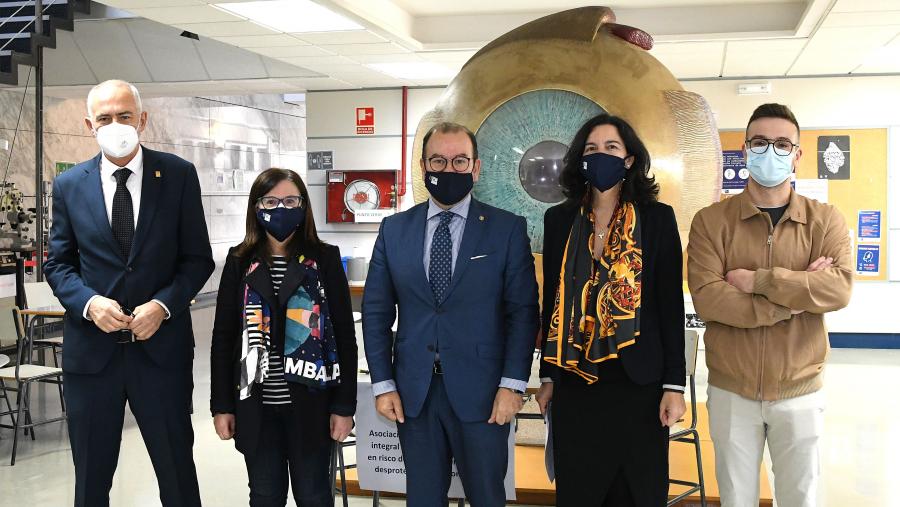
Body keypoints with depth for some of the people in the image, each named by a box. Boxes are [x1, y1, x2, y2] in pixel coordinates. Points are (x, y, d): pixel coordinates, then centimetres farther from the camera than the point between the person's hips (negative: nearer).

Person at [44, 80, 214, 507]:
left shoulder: (179, 175, -1)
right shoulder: (68, 185, 3)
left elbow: (198, 258, 1)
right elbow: (58, 263, 8)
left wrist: (163, 304, -15)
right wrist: (89, 303, -11)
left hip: (161, 344, -1)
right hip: (91, 348, 2)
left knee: (177, 471, 10)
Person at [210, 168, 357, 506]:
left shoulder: (325, 259, -1)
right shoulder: (240, 262, 4)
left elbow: (344, 335, -2)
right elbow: (224, 336, 5)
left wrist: (344, 405, -6)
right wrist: (221, 404, 2)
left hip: (311, 403, -2)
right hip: (256, 405, 2)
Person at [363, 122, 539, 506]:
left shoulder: (507, 229, 0)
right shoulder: (394, 230, 7)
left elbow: (523, 311, -3)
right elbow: (376, 311, 7)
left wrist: (513, 385, -10)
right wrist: (382, 384, 1)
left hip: (480, 392, -2)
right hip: (413, 393, 2)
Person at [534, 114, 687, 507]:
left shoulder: (657, 218, -2)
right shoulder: (559, 219, 5)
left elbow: (671, 305, -3)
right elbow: (552, 301, 9)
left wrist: (674, 384, -7)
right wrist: (548, 376, 10)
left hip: (637, 381, -2)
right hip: (574, 381, 2)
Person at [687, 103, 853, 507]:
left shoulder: (825, 220, -1)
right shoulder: (711, 221, -4)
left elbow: (839, 289, -17)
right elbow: (707, 299, -17)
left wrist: (758, 281, -20)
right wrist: (797, 297, -17)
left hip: (799, 392, 1)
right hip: (731, 392, -1)